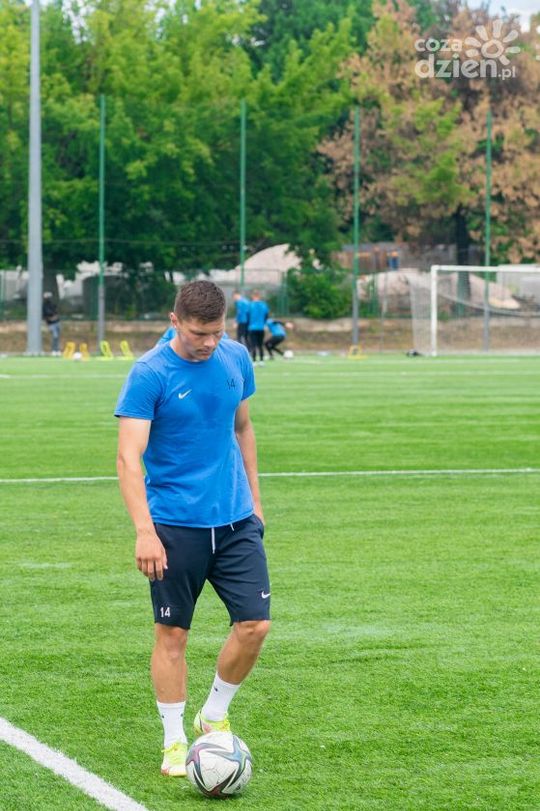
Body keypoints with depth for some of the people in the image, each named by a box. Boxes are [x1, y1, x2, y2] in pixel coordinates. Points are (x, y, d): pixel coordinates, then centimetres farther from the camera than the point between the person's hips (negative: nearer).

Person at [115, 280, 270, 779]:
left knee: (255, 624, -2)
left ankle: (214, 716, 20)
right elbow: (129, 457, -17)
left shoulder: (236, 358, 3)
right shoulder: (149, 374, -13)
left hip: (236, 519, 4)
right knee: (173, 634, 3)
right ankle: (174, 742, 16)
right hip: (175, 526, -4)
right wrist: (144, 531, -25)